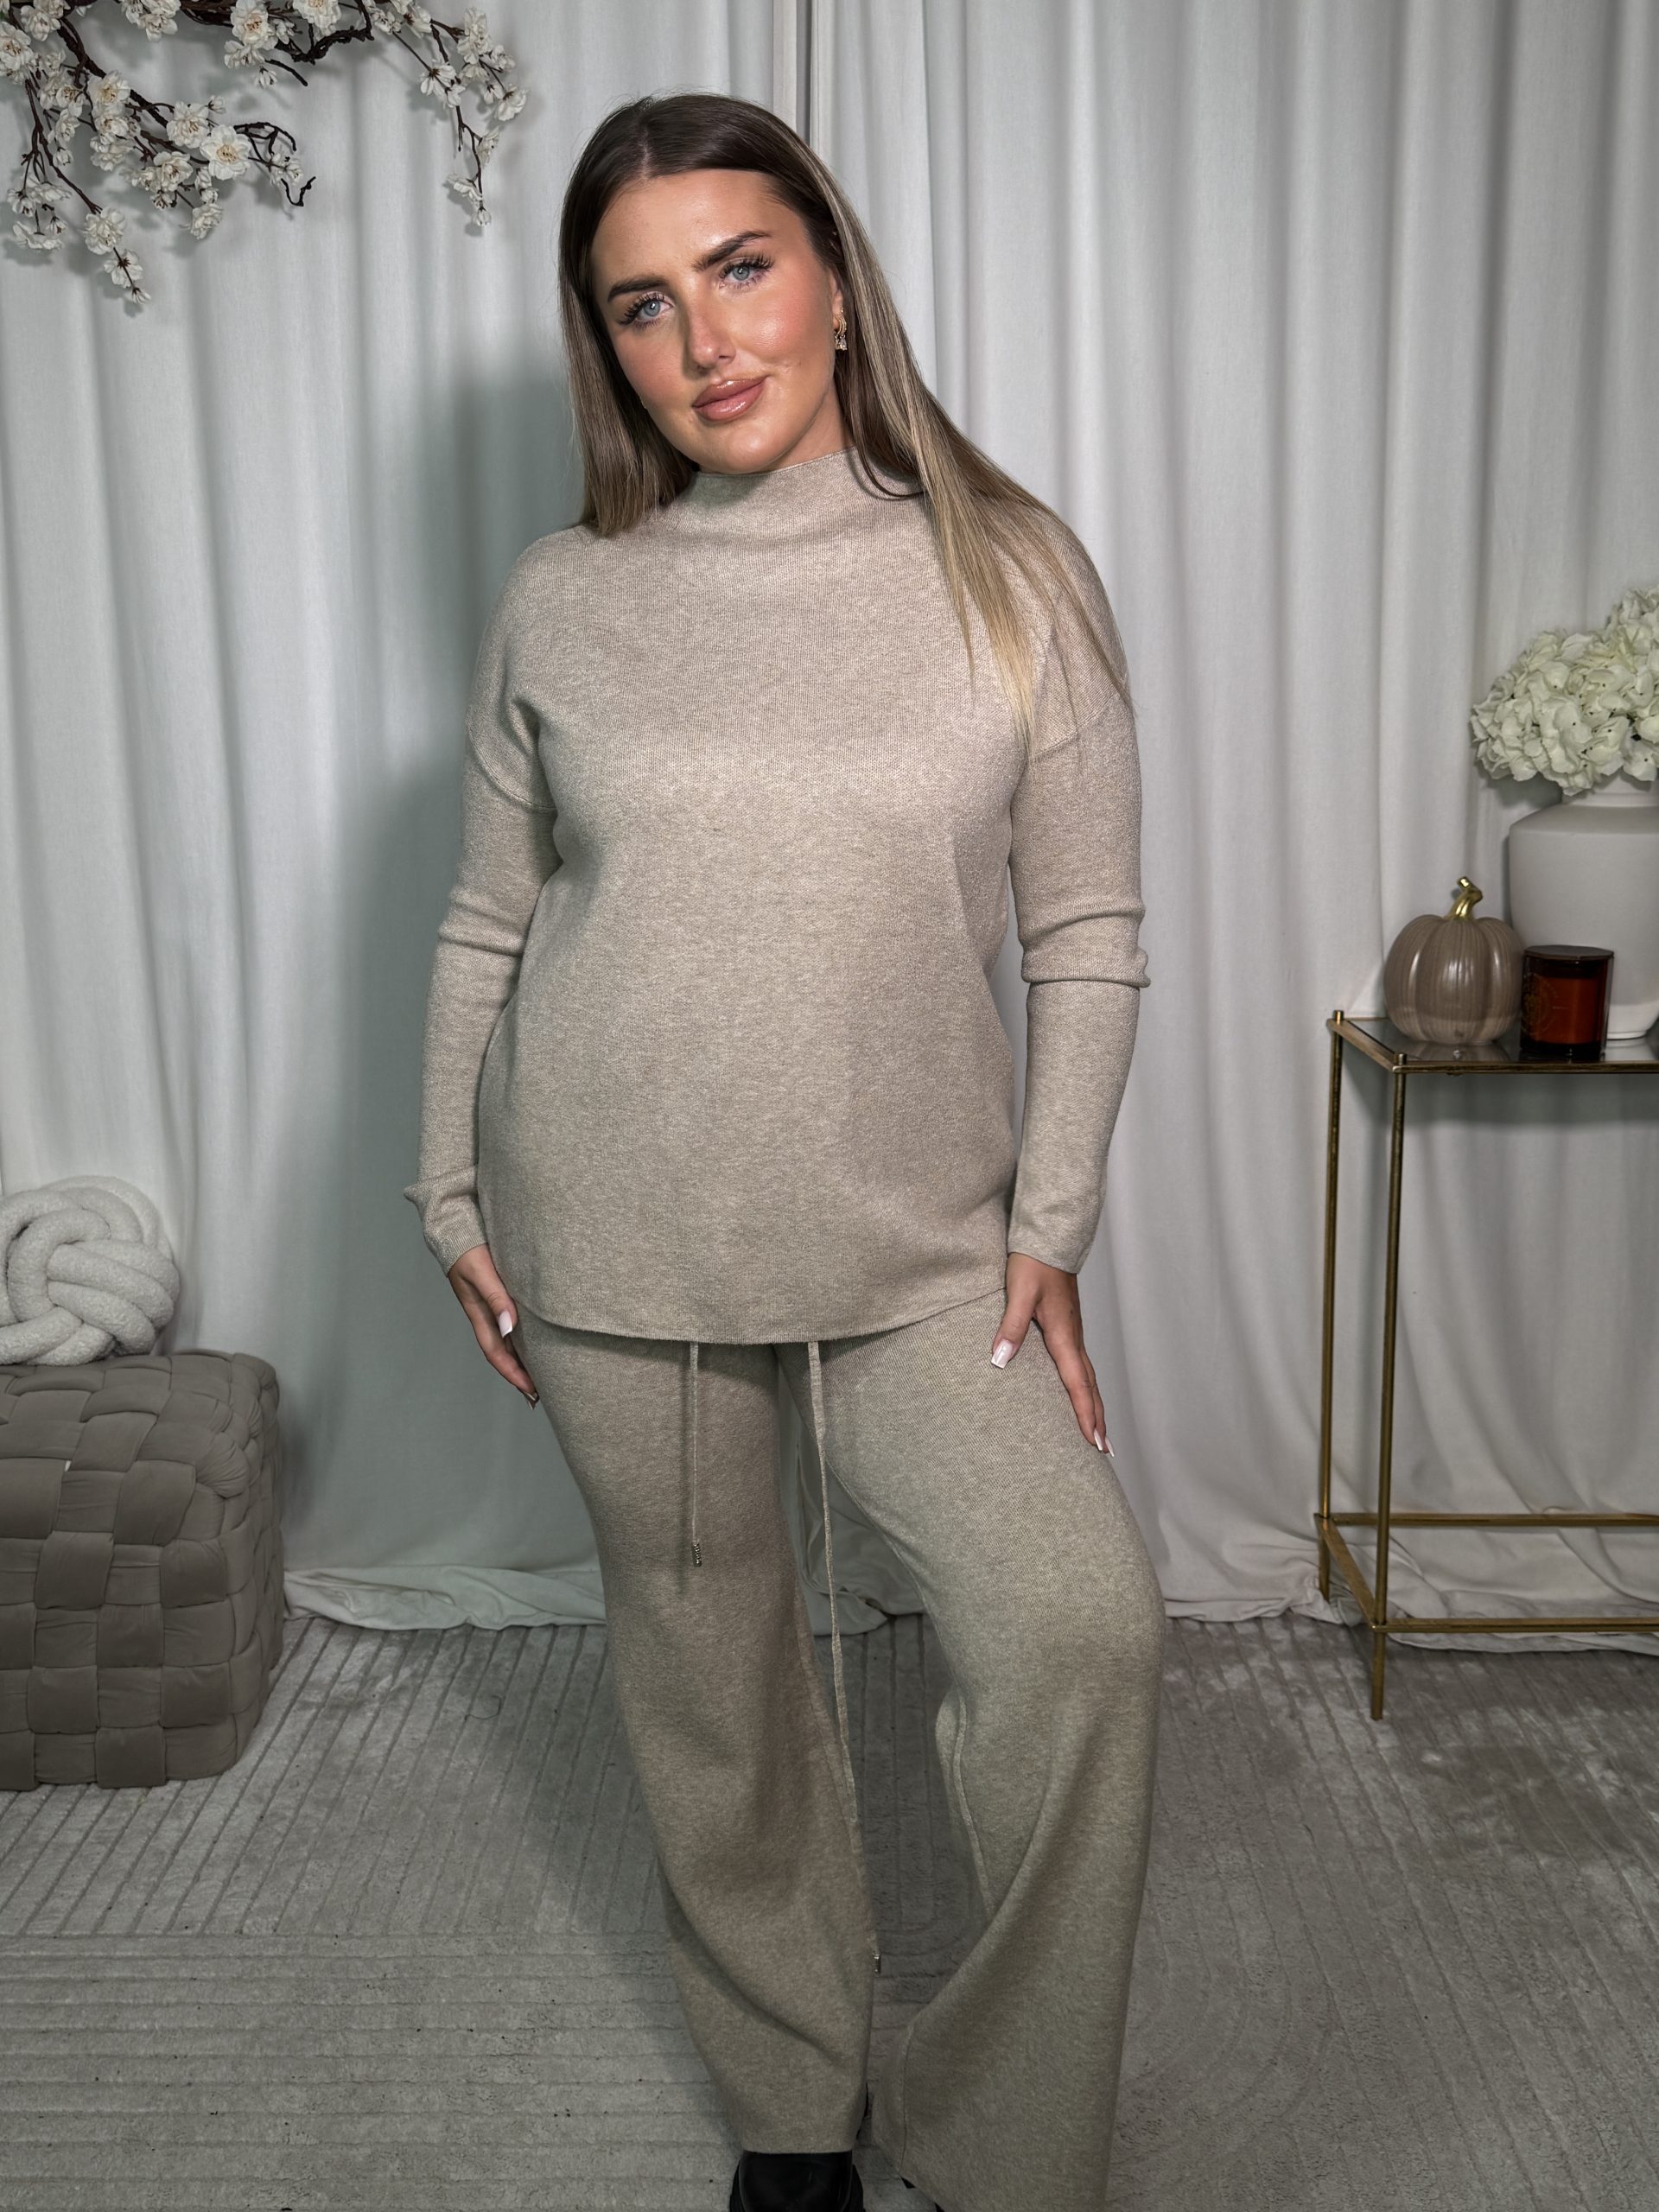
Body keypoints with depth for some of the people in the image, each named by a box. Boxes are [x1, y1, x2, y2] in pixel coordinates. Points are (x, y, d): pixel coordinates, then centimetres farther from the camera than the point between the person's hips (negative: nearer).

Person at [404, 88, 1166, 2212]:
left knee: (1079, 1621, -17)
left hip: (917, 1240, -1)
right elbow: (487, 923, 8)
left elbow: (1084, 935, -1)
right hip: (614, 1242, 1)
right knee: (708, 1673, 12)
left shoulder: (1010, 570, -3)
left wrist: (1049, 1221, -5)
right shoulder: (560, 603, 0)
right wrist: (452, 1195, 6)